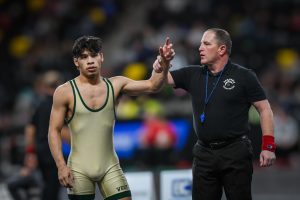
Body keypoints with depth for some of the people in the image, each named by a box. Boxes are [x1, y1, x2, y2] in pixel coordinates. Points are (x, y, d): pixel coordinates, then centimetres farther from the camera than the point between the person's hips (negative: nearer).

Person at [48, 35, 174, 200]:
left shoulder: (115, 86, 4)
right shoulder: (65, 92, -4)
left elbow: (152, 85, -4)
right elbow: (54, 131, -3)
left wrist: (164, 64, -22)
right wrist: (61, 166, -13)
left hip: (110, 167, 2)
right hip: (79, 170, -2)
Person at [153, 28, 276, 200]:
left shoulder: (244, 76, -2)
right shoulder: (193, 75, 11)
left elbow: (264, 109, -2)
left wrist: (268, 147, -10)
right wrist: (159, 68, -13)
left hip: (235, 152, -4)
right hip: (204, 153, 4)